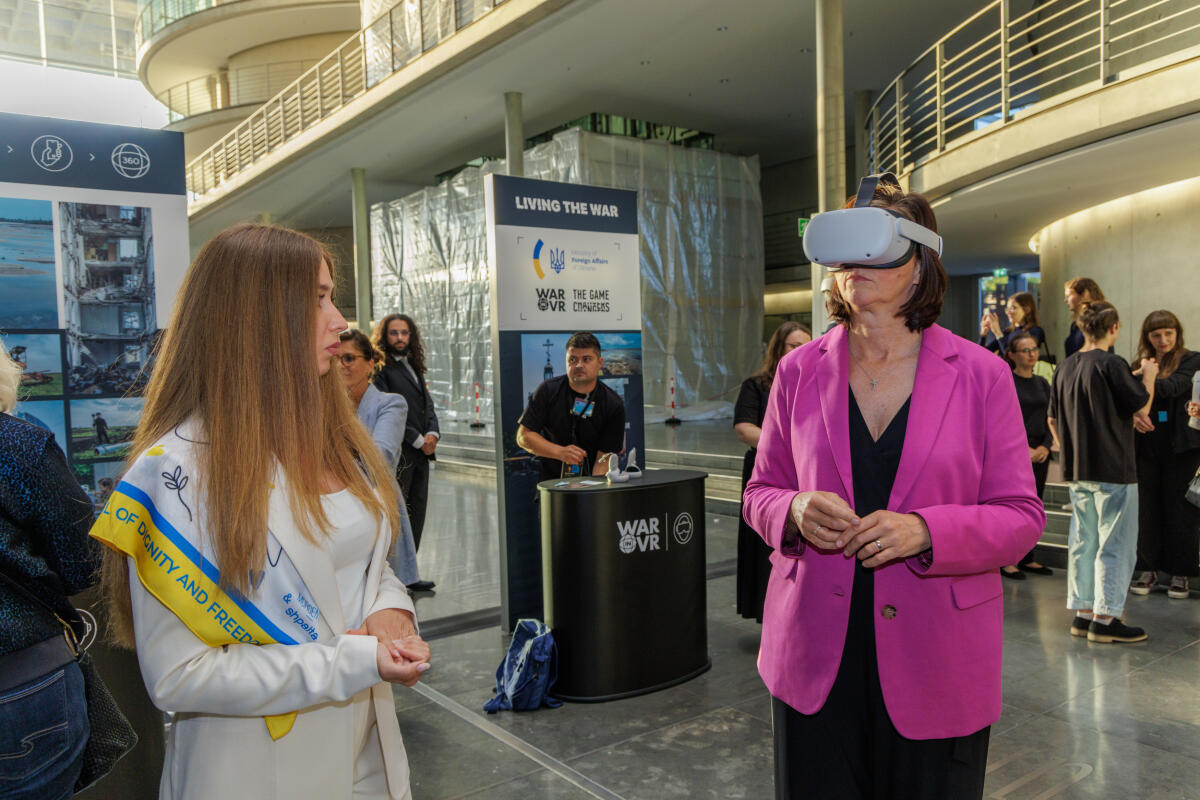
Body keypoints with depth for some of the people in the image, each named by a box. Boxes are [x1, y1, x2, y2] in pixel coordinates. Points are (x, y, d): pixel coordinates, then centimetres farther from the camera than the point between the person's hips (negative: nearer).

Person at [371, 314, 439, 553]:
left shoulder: (413, 366, 18)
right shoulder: (380, 367, -7)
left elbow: (427, 403, 16)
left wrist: (432, 433, -2)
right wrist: (417, 440, -12)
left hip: (421, 452, 8)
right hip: (398, 453, -8)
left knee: (417, 514, 11)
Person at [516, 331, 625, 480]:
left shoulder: (614, 405, -3)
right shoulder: (548, 391, 0)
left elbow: (605, 457, -6)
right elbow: (523, 436, 1)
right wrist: (560, 452, -13)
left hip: (590, 483, 0)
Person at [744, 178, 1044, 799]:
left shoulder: (982, 375, -3)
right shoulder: (798, 371, 3)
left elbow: (1021, 516, -2)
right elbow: (761, 491, 9)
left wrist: (925, 531, -19)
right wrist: (796, 511, -14)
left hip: (936, 665, -1)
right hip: (815, 655, 2)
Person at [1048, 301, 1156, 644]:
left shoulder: (1065, 367, 8)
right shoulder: (1111, 364, -14)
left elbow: (1054, 419, 13)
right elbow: (1142, 409, -10)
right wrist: (1149, 375, 5)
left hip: (1077, 471, 7)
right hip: (1113, 469, -7)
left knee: (1083, 541, 13)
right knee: (1115, 544, 1)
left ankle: (1083, 612, 19)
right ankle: (1106, 618, 4)